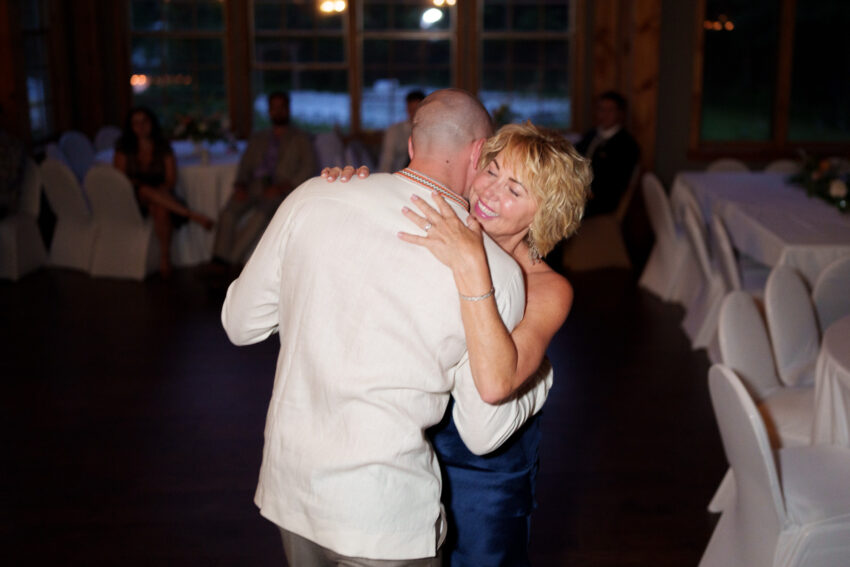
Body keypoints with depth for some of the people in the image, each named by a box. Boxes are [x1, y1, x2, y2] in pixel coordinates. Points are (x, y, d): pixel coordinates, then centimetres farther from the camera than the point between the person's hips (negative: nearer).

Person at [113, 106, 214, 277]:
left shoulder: (164, 147, 9)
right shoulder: (124, 148, 8)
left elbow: (171, 180, 2)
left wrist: (161, 190, -18)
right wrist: (140, 186, -16)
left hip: (161, 195, 0)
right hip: (132, 198, 0)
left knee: (161, 209, -37)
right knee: (146, 190, -37)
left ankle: (165, 257, -31)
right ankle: (192, 215, -39)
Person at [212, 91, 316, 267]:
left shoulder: (299, 139, 17)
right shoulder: (258, 139, 28)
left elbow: (309, 167, 3)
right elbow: (245, 166, 20)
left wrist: (284, 187, -12)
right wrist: (240, 185, -4)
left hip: (280, 189, -4)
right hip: (254, 185, 4)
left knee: (262, 213, -36)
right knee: (229, 213, -28)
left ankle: (233, 261, -36)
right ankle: (219, 261, -33)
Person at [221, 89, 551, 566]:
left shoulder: (312, 198, -8)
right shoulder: (495, 270, -13)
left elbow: (241, 323, 3)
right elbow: (484, 434, -5)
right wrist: (541, 374, 14)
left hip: (287, 486, 4)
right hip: (382, 512, -3)